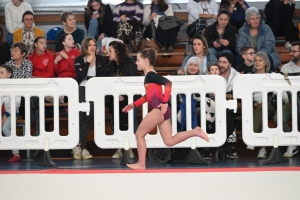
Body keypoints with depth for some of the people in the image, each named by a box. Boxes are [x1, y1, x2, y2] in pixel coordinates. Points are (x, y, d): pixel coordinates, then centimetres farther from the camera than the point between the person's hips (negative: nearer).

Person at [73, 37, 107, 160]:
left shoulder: (100, 59, 11)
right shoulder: (79, 60, 7)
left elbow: (103, 77, 4)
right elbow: (80, 76, -8)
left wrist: (88, 78, -7)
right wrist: (88, 62, -6)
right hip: (82, 89, -1)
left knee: (92, 113, -22)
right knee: (80, 116, -19)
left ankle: (78, 144, -13)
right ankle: (83, 147, -13)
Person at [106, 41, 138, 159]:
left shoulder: (130, 64, -8)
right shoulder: (110, 65, 6)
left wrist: (124, 96, -19)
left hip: (128, 99, -4)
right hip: (115, 99, 5)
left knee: (129, 124, -3)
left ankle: (130, 149, 5)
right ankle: (119, 150, 10)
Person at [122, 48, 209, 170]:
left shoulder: (150, 75, -11)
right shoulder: (149, 75, 17)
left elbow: (168, 83, -25)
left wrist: (165, 102, -26)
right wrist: (134, 105, 27)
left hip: (159, 110, -10)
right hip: (161, 111, 10)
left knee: (139, 134, 2)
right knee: (169, 141, 10)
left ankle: (141, 164, 8)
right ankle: (195, 132, 6)